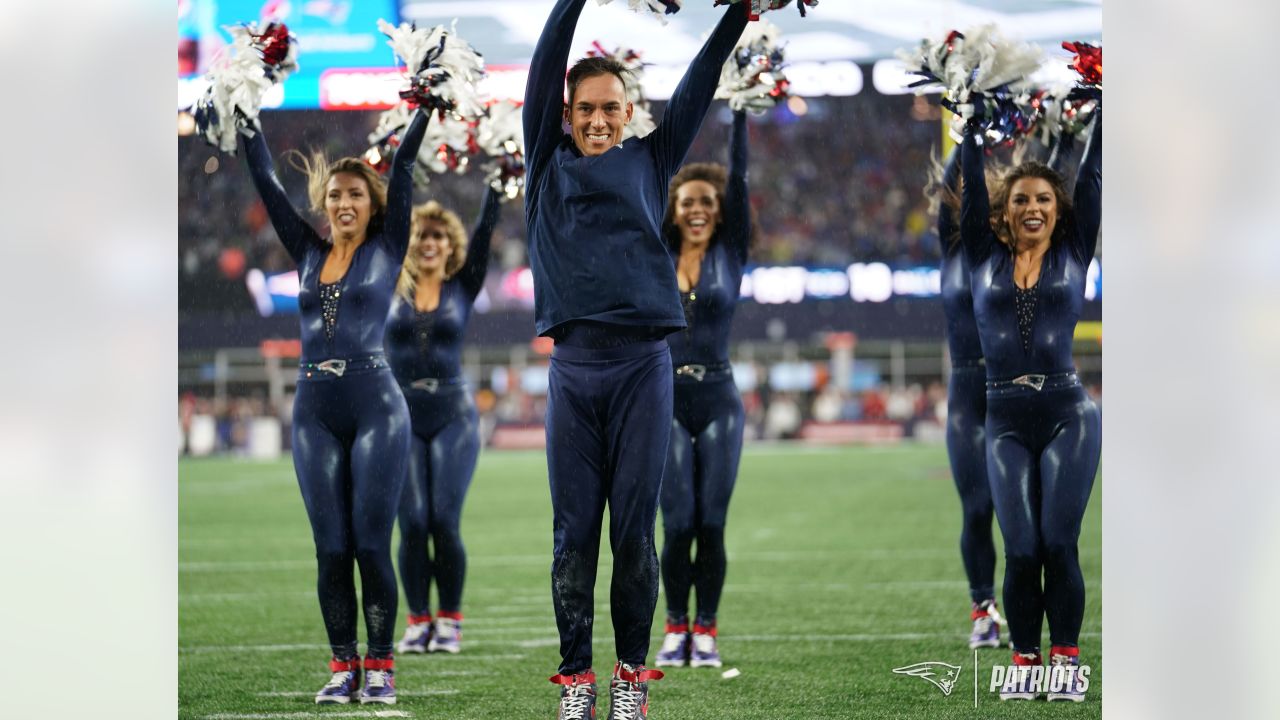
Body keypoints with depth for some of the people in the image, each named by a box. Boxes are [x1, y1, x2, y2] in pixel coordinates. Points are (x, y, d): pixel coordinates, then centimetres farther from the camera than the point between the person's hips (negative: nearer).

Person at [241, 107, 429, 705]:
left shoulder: (387, 249, 6)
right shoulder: (308, 253, 14)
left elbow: (403, 168, 1)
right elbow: (265, 181, 16)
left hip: (376, 406, -3)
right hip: (315, 412, 3)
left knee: (371, 543, -4)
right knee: (330, 548, 3)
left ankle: (381, 668, 3)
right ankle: (343, 668, 8)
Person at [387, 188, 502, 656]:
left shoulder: (463, 288, 7)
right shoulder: (392, 289, 7)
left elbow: (485, 232, 0)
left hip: (453, 415, -1)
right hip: (403, 417, 1)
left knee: (445, 521, -8)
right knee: (413, 524, -5)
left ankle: (450, 621, 4)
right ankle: (418, 621, 4)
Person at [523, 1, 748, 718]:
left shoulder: (648, 162, 15)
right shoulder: (548, 165, 13)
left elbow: (700, 82, 13)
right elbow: (545, 70, 6)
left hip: (644, 364, 0)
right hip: (574, 365, 0)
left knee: (635, 527, 0)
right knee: (575, 529, 0)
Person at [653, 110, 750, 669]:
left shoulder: (731, 252, 6)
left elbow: (738, 177, -1)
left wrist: (739, 113, -6)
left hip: (718, 398, 0)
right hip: (666, 400, 0)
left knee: (711, 522, -2)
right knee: (678, 522, -6)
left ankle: (706, 633, 6)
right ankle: (675, 629, 7)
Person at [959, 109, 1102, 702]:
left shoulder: (1073, 254, 8)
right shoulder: (985, 257, 9)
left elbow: (1092, 179, 7)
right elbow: (971, 184, 9)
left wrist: (1103, 112, 7)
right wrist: (972, 120, 9)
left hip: (1068, 414, -1)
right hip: (1007, 420, 1)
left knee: (1058, 543, -8)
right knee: (1021, 550, -5)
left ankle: (1065, 661, 3)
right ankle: (1024, 662, 9)